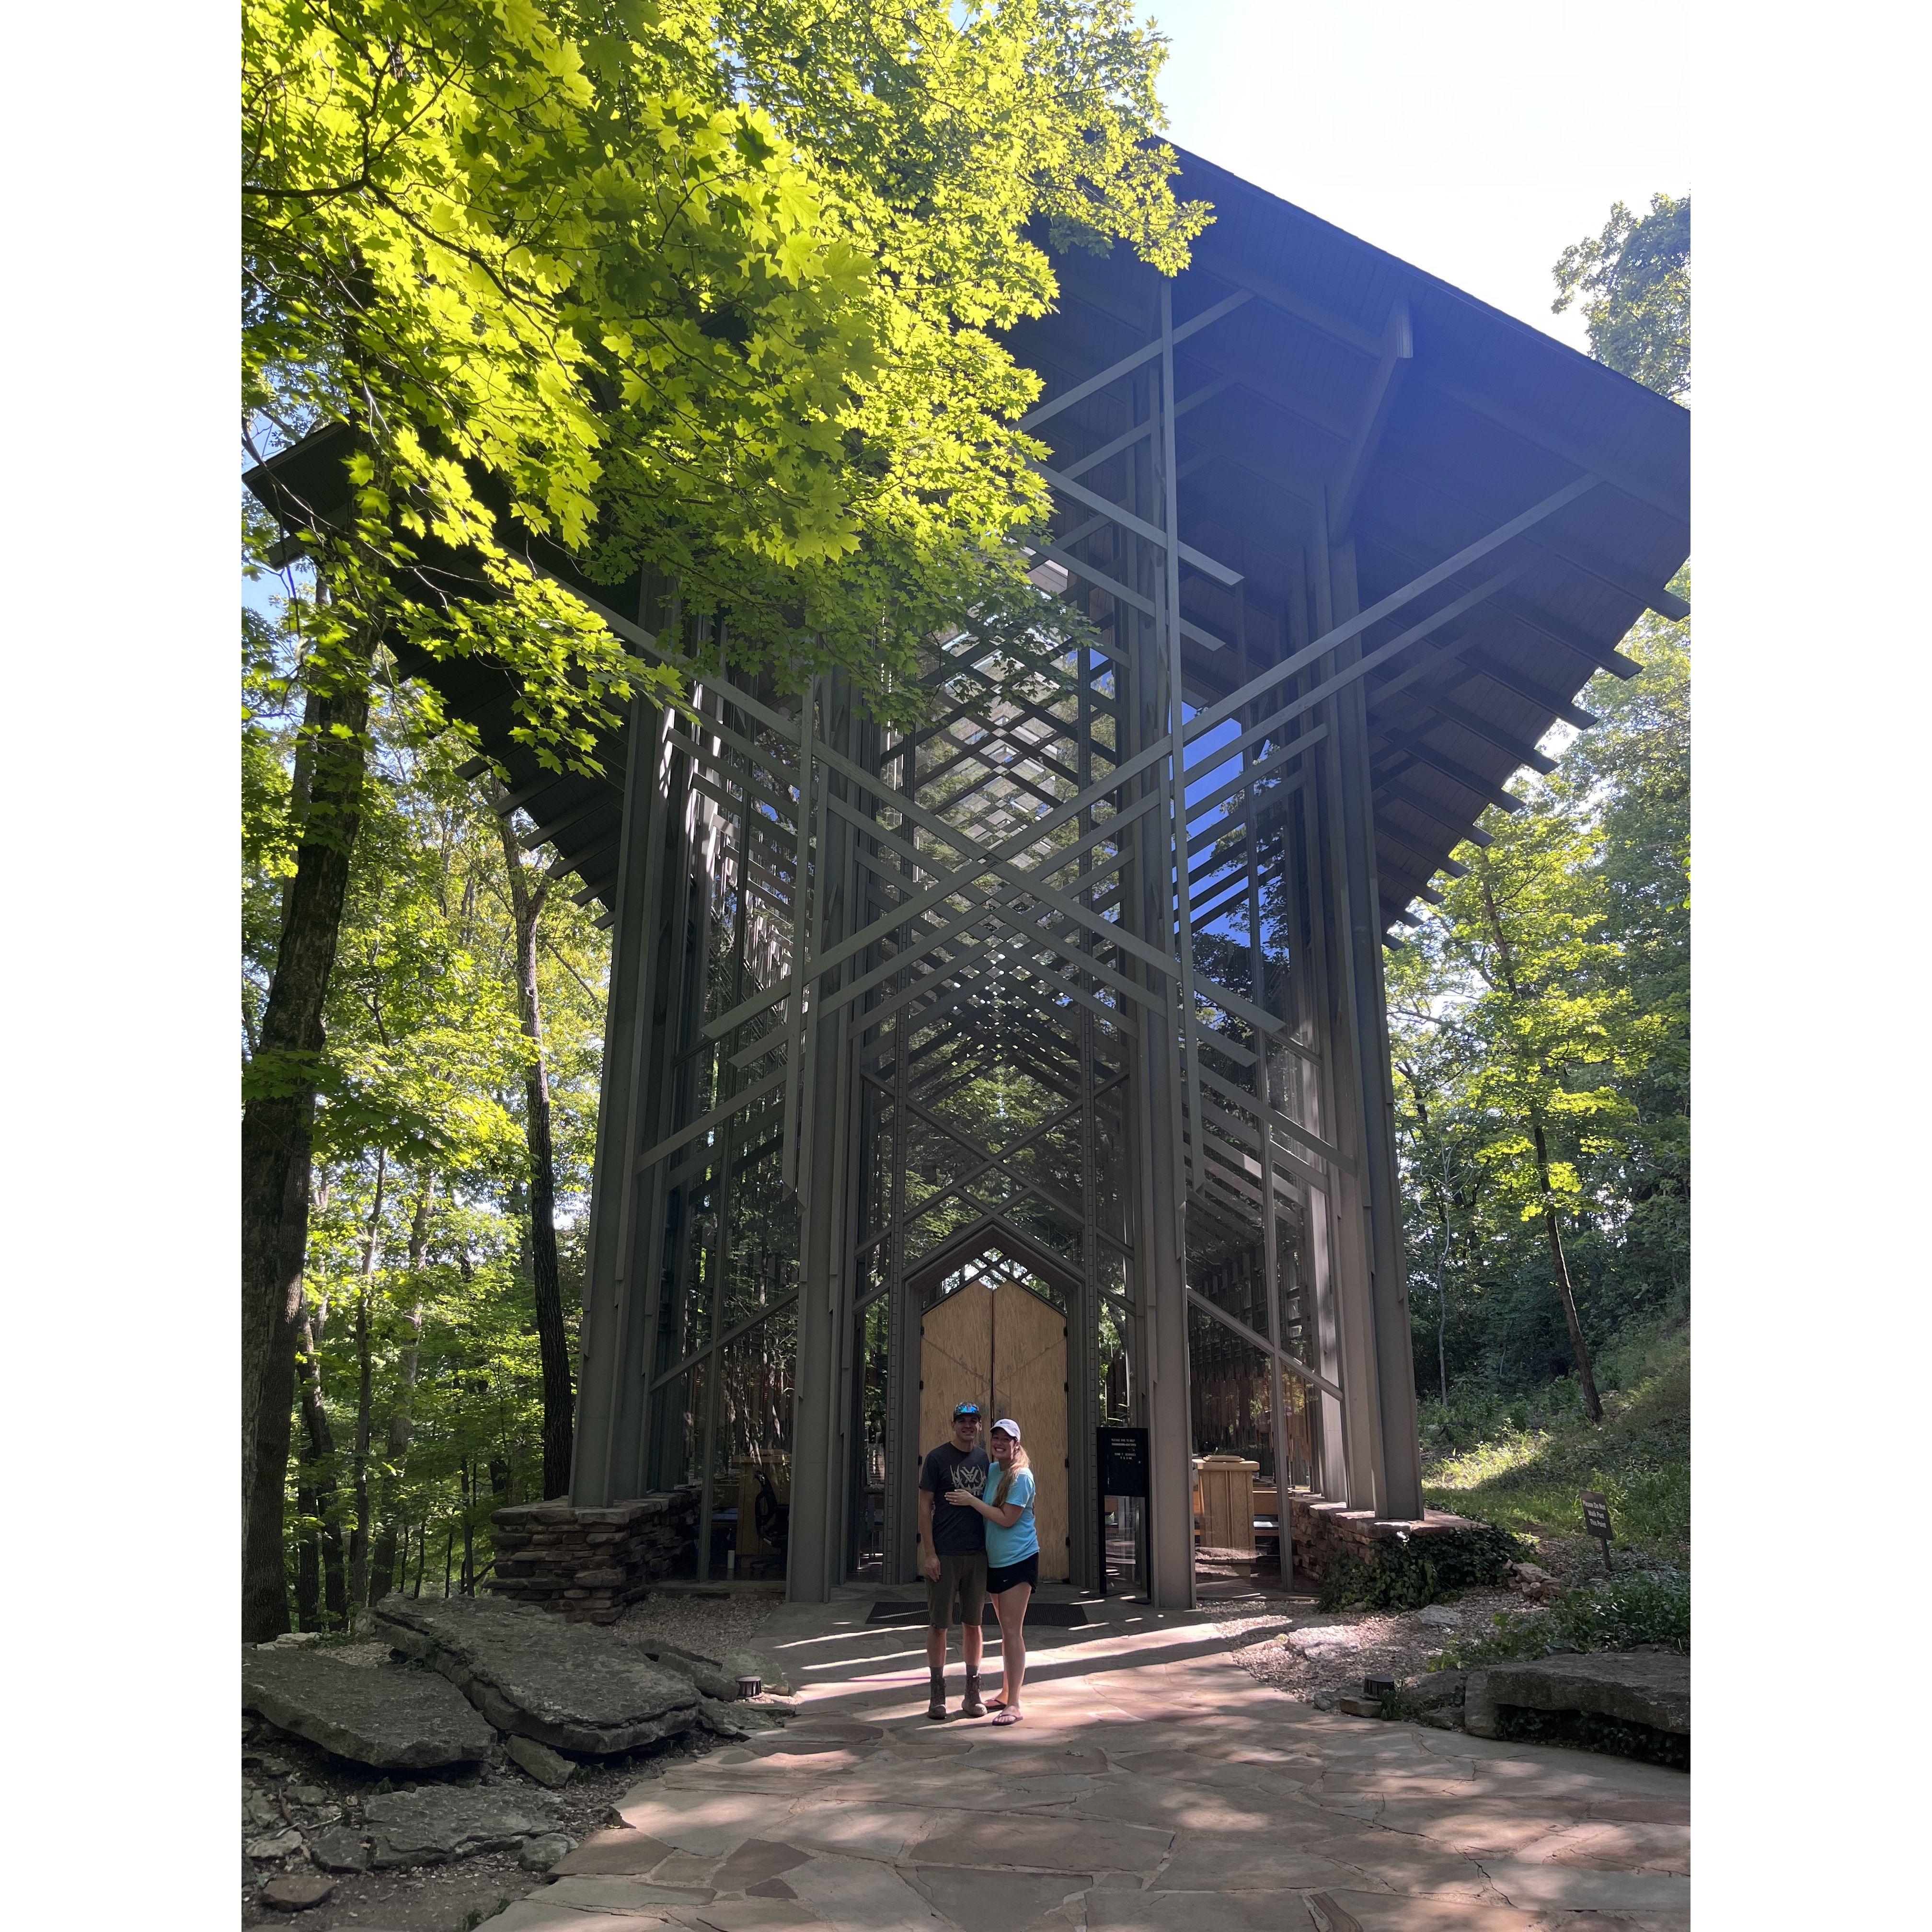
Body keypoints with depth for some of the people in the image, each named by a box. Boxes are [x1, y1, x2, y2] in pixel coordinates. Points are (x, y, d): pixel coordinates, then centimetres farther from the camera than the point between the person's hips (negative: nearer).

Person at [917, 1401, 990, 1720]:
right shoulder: (937, 1458, -3)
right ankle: (938, 1695, 11)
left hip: (977, 1554, 4)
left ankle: (973, 1693, 19)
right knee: (938, 1624, 2)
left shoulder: (985, 1459, 10)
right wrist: (930, 1553, -10)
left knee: (973, 1623, 10)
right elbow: (925, 1507, -5)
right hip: (944, 1555, -4)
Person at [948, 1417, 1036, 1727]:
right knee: (1006, 1630, 17)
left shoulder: (1021, 1476, -15)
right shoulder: (991, 1470, 7)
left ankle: (1014, 1704, -8)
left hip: (1019, 1561, -8)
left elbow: (1007, 1519, -21)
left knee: (1013, 1631, -10)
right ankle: (1006, 1694, 27)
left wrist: (971, 1501, -19)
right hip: (995, 1561, 8)